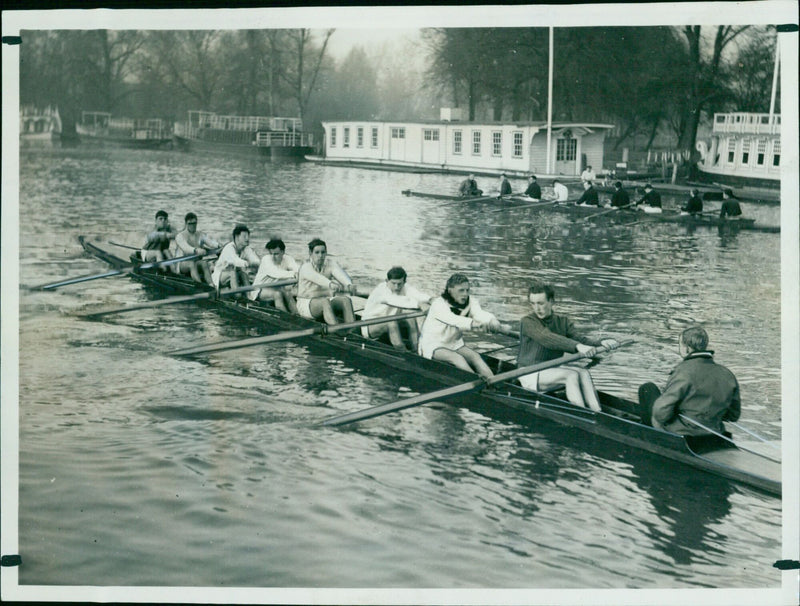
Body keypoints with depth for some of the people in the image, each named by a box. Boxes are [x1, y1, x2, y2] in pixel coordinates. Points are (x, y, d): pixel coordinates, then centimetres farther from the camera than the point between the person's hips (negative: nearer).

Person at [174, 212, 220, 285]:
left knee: (204, 263, -29)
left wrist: (218, 245, -30)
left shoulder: (200, 235, 13)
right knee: (192, 263, -36)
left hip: (197, 263, 4)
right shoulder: (180, 236, -3)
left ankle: (211, 285, -48)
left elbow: (211, 242, -5)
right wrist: (196, 250, -45)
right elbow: (185, 248, -23)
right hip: (183, 264, -4)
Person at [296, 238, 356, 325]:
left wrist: (349, 285, -44)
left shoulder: (331, 264, 1)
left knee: (346, 300, -23)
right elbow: (317, 278, -35)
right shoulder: (305, 267, -12)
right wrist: (330, 284, -57)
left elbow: (340, 274, -20)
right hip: (307, 303, -5)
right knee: (325, 301, -36)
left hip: (326, 298, 5)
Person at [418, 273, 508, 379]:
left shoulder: (470, 302, -4)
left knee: (475, 356, -22)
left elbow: (480, 313, -26)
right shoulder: (439, 304, -20)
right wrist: (472, 323, -62)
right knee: (457, 358, -31)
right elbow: (451, 319, -41)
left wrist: (492, 320, -52)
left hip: (455, 343, 5)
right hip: (433, 346, -5)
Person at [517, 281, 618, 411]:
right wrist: (577, 346, -45)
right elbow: (548, 339, -31)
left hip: (553, 370, 6)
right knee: (572, 375, -26)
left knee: (584, 373, -21)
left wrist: (601, 343, -29)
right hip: (531, 374, -6)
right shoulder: (528, 322, -13)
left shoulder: (563, 321, 9)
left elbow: (579, 337, -7)